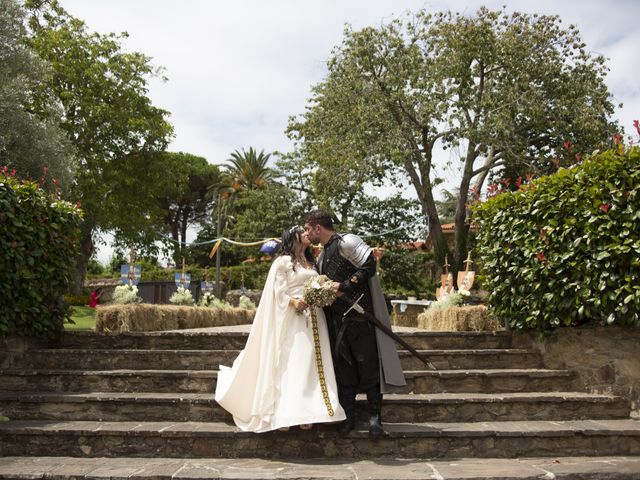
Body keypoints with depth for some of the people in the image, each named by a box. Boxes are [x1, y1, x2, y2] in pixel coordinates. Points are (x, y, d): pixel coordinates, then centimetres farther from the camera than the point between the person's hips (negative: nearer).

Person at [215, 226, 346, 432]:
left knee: (309, 364, 0)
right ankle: (284, 414, -10)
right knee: (289, 364, -10)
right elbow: (278, 292, -5)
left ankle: (304, 412, 1)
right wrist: (294, 301, -22)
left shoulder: (310, 263, 21)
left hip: (313, 321, 6)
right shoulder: (284, 261, 1)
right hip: (293, 319, -6)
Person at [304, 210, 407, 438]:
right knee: (343, 367, 7)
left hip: (359, 315, -8)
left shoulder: (346, 242, -7)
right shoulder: (322, 256, 19)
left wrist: (344, 286, -17)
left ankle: (375, 417, 6)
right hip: (336, 320, 8)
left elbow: (369, 266, -17)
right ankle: (348, 417, 15)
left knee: (368, 365, -2)